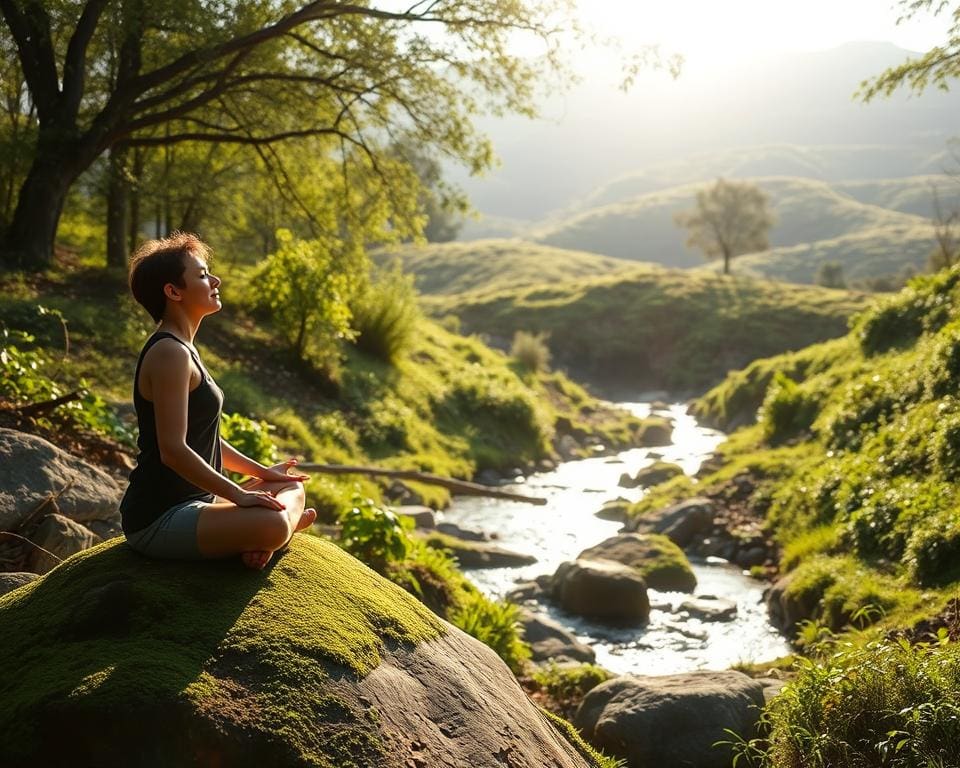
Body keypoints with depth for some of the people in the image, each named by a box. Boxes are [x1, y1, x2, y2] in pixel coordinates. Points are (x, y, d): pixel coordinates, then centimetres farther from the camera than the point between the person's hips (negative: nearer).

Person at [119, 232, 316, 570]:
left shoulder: (181, 349, 14)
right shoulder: (169, 353, -18)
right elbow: (173, 449, -26)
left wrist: (261, 471, 16)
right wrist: (239, 495, -21)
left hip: (191, 501, 11)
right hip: (157, 519, -11)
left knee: (292, 488, 18)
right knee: (272, 525, -32)